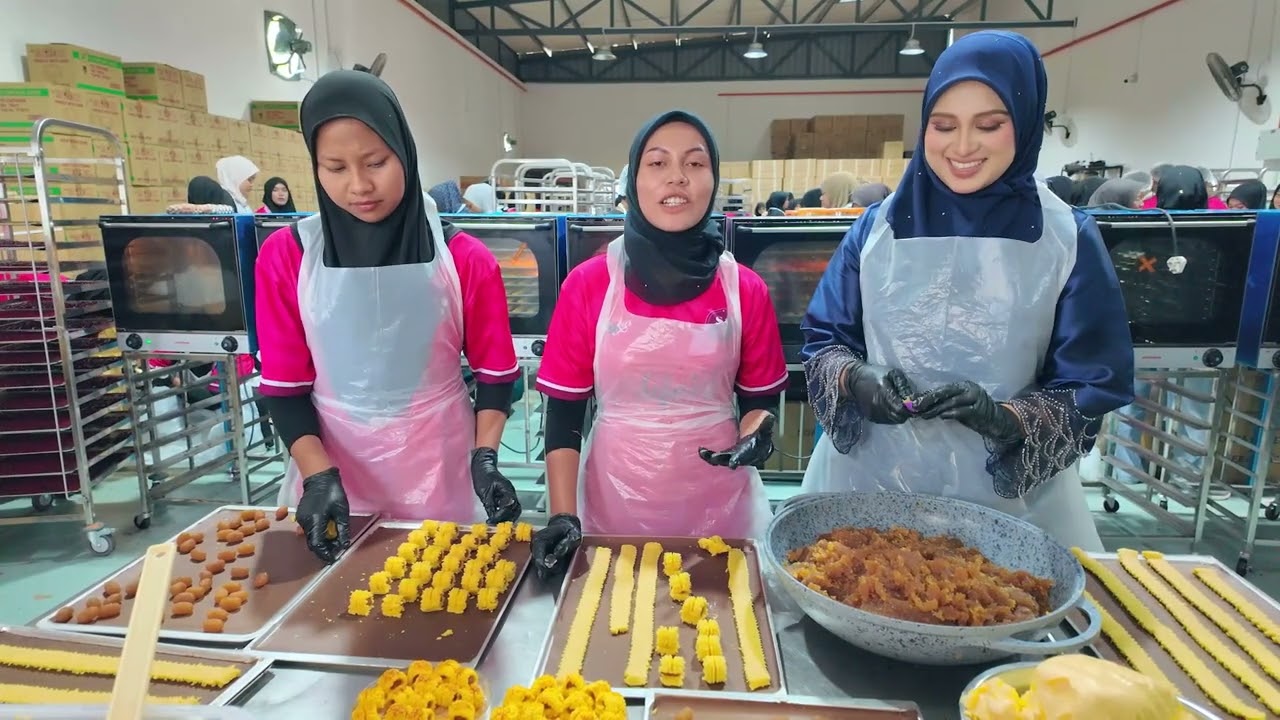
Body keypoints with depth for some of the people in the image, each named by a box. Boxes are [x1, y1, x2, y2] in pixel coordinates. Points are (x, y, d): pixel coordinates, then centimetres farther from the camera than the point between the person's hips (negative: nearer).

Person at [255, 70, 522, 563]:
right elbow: (285, 388, -2)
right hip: (333, 478, 1)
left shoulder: (464, 260, -8)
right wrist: (319, 477, -13)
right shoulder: (286, 256, -6)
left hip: (440, 477, -1)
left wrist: (484, 458, -15)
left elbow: (495, 375, -2)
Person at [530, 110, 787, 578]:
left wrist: (756, 433, -17)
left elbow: (760, 398, 5)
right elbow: (564, 409, -5)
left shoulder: (745, 290, -4)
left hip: (718, 502, 1)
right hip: (613, 498, 0)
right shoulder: (587, 284, -7)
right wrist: (563, 516, -12)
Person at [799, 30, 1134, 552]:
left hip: (1010, 501, -1)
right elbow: (822, 338, 2)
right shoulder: (879, 227, -1)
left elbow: (1093, 389, -4)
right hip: (870, 480, 2)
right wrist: (855, 380, -19)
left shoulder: (1067, 238, -5)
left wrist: (1003, 417, -23)